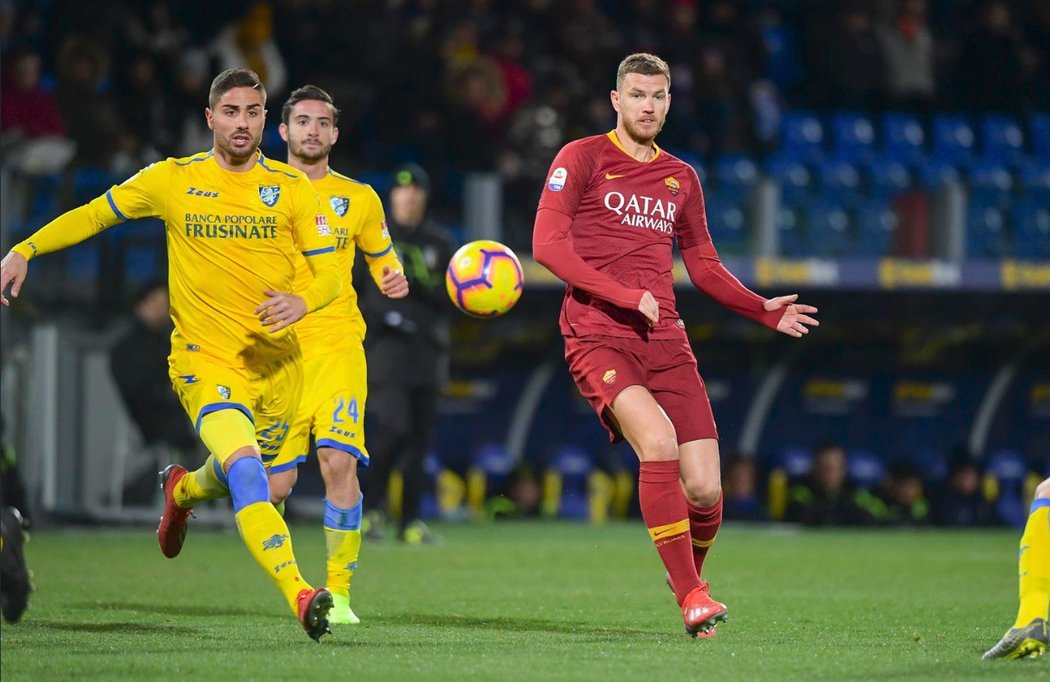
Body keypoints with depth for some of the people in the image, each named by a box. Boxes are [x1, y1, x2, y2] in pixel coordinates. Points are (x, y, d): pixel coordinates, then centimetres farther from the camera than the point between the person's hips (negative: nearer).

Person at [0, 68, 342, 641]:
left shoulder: (291, 187, 1)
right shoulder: (173, 180, 0)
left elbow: (329, 273, 1)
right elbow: (94, 215, 12)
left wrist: (302, 302, -22)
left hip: (276, 359, 3)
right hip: (205, 359, -3)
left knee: (235, 476, 20)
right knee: (245, 470, -27)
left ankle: (182, 490, 58)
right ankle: (300, 595, -38)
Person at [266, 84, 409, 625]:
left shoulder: (359, 199, 10)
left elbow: (381, 257, 23)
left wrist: (394, 280, 1)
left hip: (337, 344, 0)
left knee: (339, 460, -19)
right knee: (275, 485, -6)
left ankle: (338, 591, -9)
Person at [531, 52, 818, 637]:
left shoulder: (681, 179, 19)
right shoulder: (582, 159, 3)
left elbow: (704, 267, 28)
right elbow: (548, 243, -7)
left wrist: (765, 310, 14)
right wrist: (624, 295, -16)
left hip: (666, 341, 5)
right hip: (599, 337, -5)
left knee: (704, 489, -8)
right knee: (658, 442, -30)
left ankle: (691, 577, 23)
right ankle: (689, 595, -23)